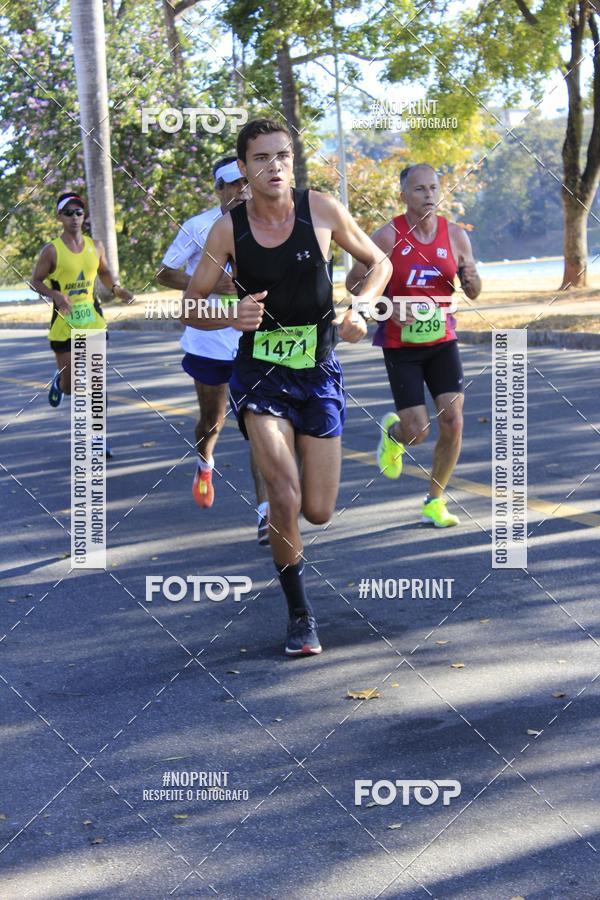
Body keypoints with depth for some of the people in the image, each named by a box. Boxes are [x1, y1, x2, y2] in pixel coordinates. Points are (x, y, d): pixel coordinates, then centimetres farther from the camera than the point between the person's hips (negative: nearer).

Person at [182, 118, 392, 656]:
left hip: (319, 374, 1)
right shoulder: (228, 229, -7)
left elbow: (379, 262, 7)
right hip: (261, 374, -1)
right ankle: (300, 613, 2)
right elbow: (192, 308, 0)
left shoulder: (321, 209, -7)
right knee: (285, 497, -19)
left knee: (318, 512, 4)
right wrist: (232, 317, -21)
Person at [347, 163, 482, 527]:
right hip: (401, 346, -3)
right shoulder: (388, 236, -11)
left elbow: (474, 293, 7)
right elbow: (354, 282, -4)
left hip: (443, 342, 3)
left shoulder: (456, 235, -1)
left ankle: (435, 502, 10)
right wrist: (389, 307, -19)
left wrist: (470, 278, -17)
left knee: (453, 423, -8)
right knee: (417, 432, -7)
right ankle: (391, 431, 33)